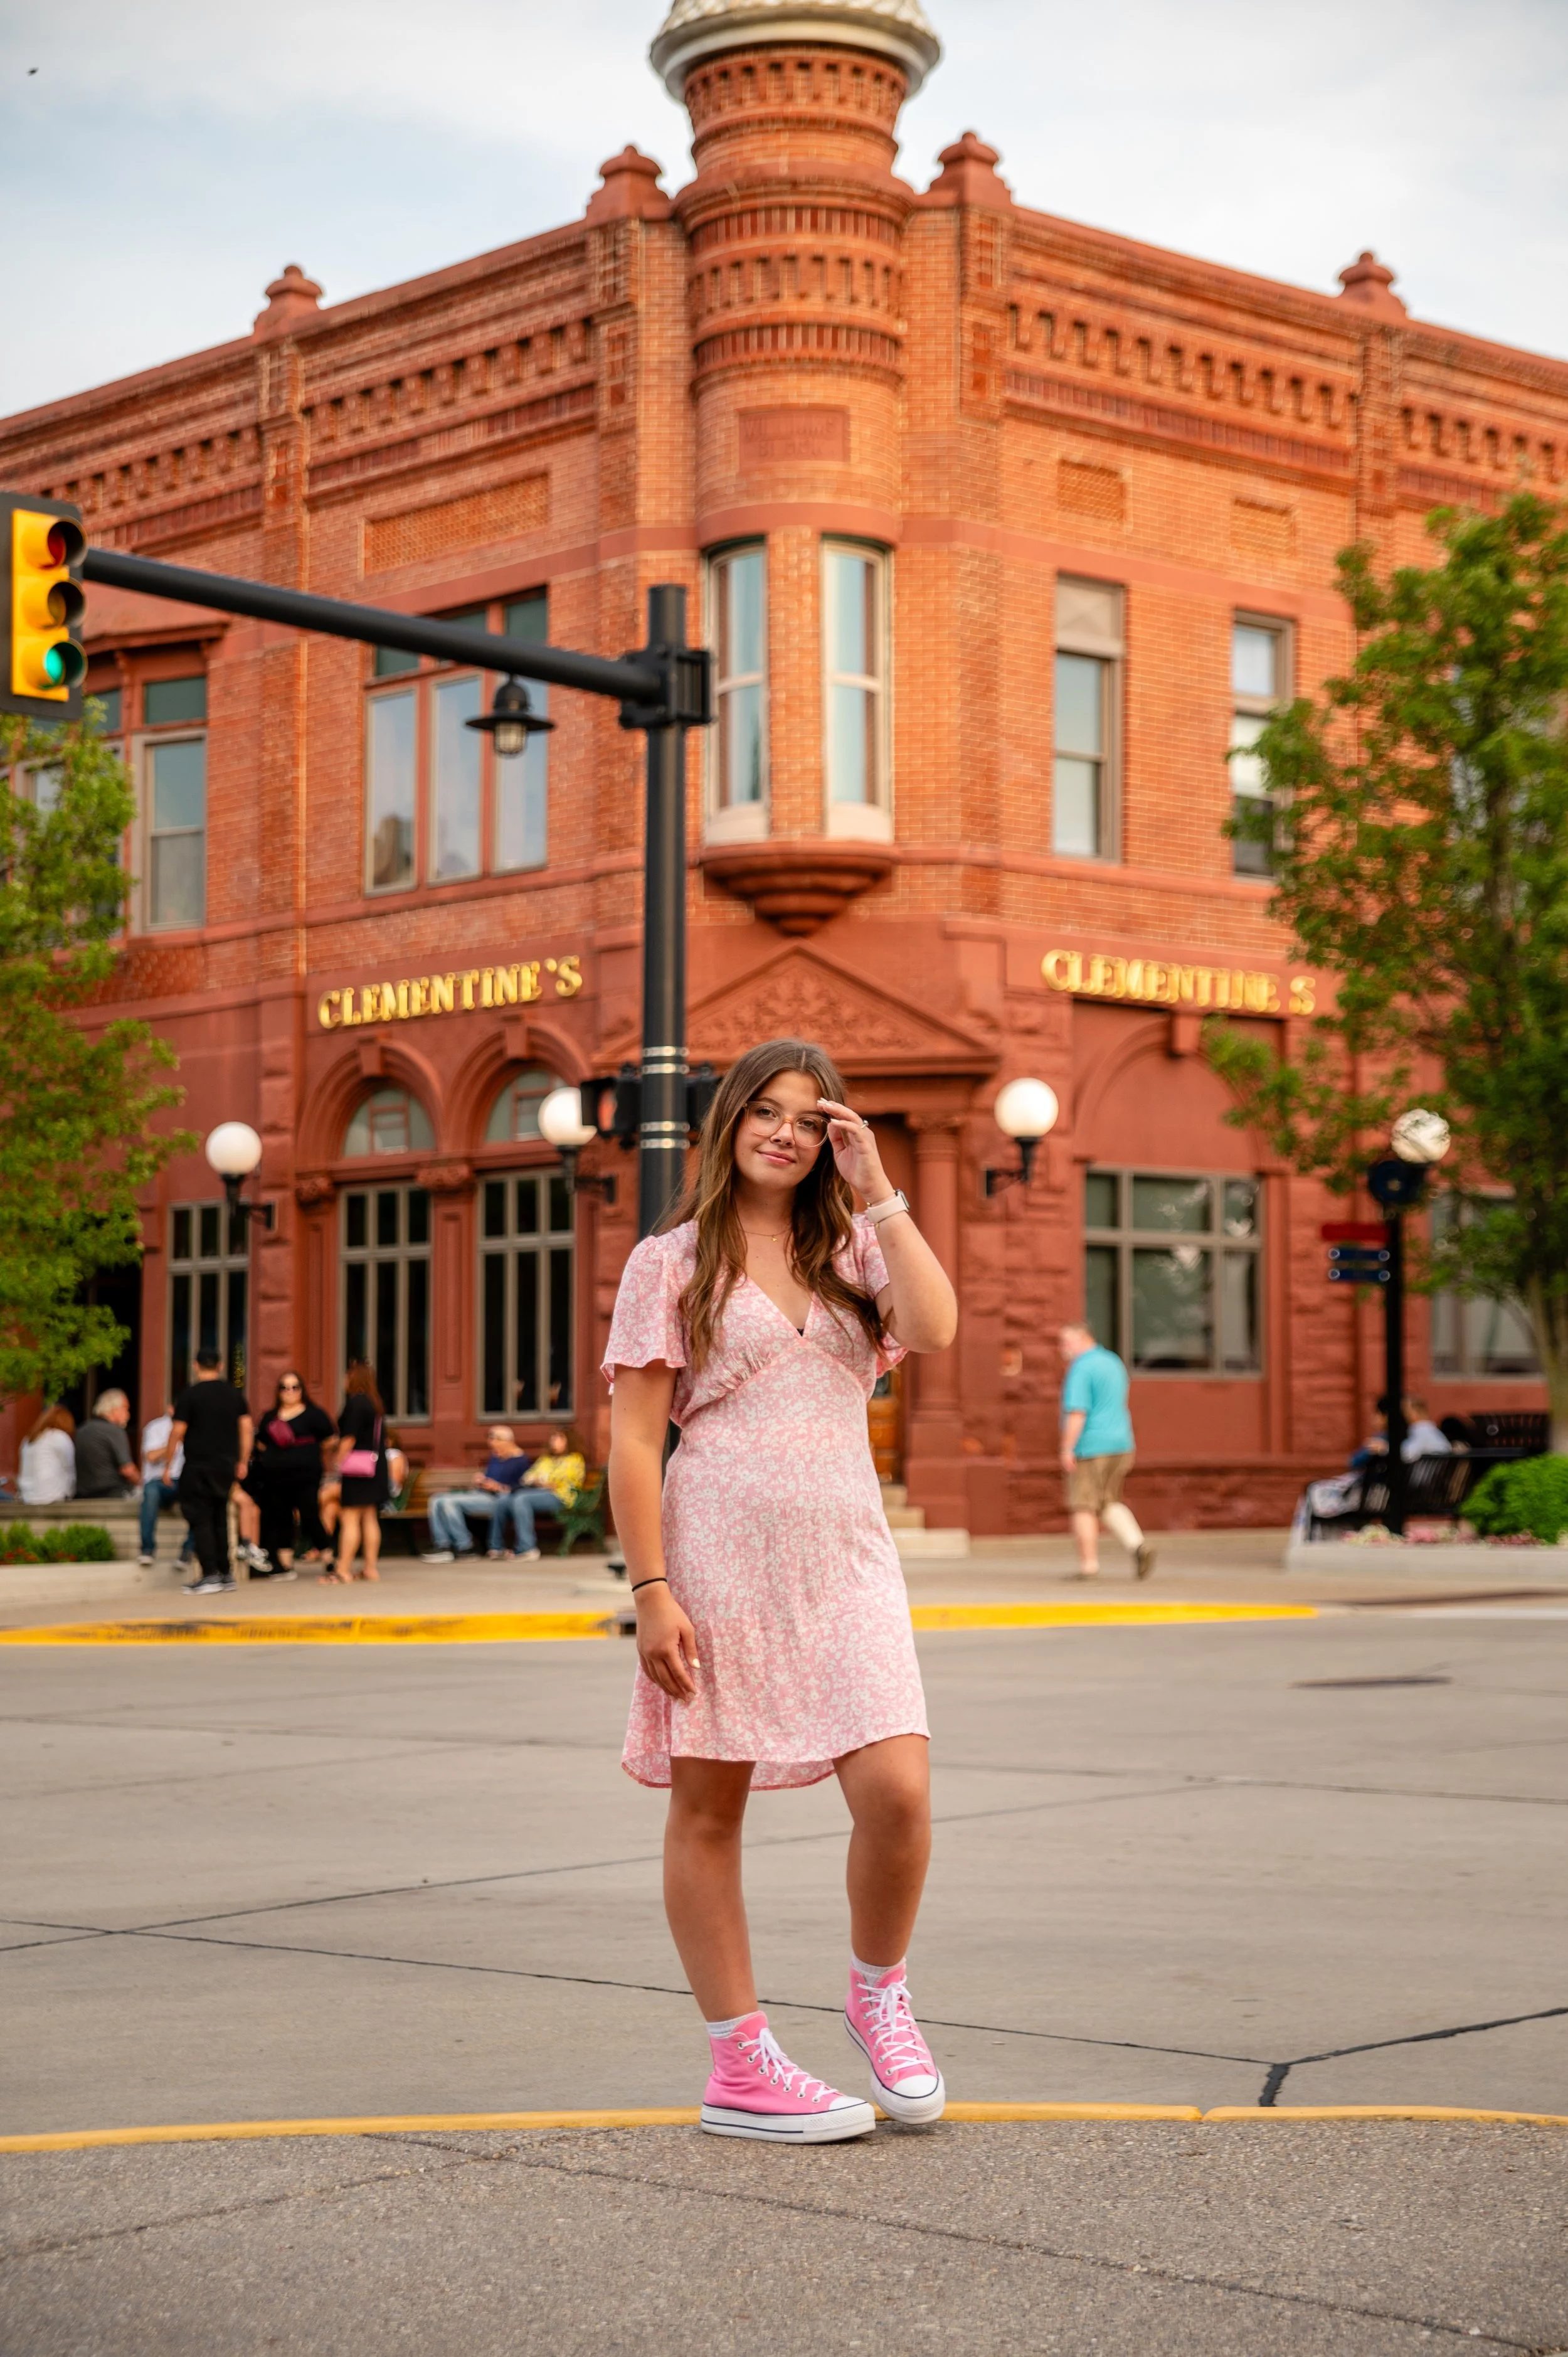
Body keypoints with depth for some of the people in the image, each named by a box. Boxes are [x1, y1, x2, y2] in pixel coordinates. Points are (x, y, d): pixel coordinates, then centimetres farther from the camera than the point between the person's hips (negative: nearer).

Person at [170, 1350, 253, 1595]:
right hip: (226, 1466, 5)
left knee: (201, 1520, -2)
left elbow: (177, 1433, -8)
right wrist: (242, 1462, 16)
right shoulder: (235, 1394, 7)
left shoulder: (190, 1395, -8)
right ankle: (226, 1574, 14)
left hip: (198, 1467, -5)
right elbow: (247, 1429, 8)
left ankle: (210, 1575, -9)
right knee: (220, 1518, 14)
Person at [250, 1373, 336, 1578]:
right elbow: (261, 1445, 24)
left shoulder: (313, 1414, 0)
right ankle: (285, 1566, 15)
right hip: (276, 1478, 5)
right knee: (281, 1519, 8)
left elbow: (332, 1440, 0)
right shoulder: (270, 1418, 14)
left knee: (310, 1516, -8)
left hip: (305, 1477, -5)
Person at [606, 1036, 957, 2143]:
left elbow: (935, 1327, -7)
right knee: (708, 1808, 3)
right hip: (719, 1551, -3)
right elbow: (634, 1440, -2)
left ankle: (879, 1991, 16)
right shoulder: (672, 1262, 3)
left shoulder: (853, 1251, 15)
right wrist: (652, 1592, -11)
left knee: (898, 1790, -11)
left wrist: (876, 1187, -3)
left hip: (843, 1553, 3)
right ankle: (741, 2064, 13)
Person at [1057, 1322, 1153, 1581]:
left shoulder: (1081, 1369, -13)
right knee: (1109, 1503, 17)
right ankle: (1138, 1545, -2)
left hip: (1090, 1448, -8)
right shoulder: (1114, 1363, 16)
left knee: (1083, 1507, 0)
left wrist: (1067, 1449, -20)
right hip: (1120, 1444, 8)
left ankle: (1089, 1565, -1)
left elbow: (1078, 1412, -21)